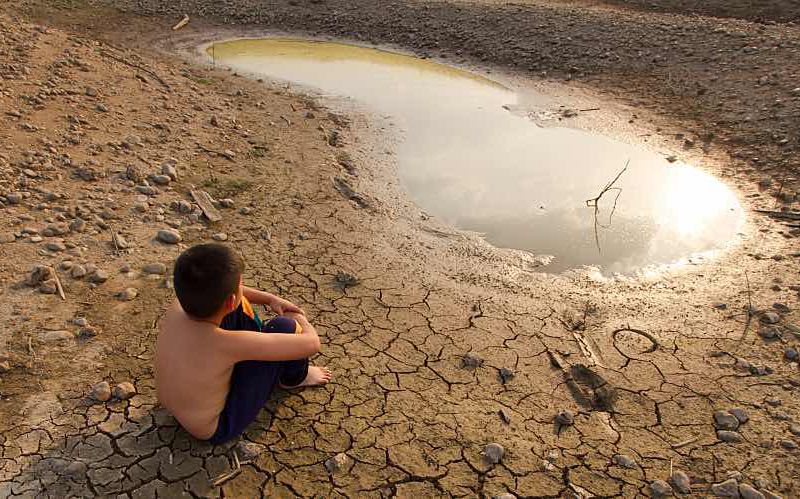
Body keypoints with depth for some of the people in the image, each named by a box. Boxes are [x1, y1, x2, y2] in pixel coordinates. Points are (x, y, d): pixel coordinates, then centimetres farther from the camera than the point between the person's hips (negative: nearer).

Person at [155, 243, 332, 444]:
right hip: (217, 428, -6)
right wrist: (302, 321, -8)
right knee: (284, 327, -16)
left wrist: (271, 299, 2)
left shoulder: (177, 308, -20)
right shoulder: (229, 344, -38)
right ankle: (292, 379, 17)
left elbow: (217, 291, 5)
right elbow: (312, 344, -30)